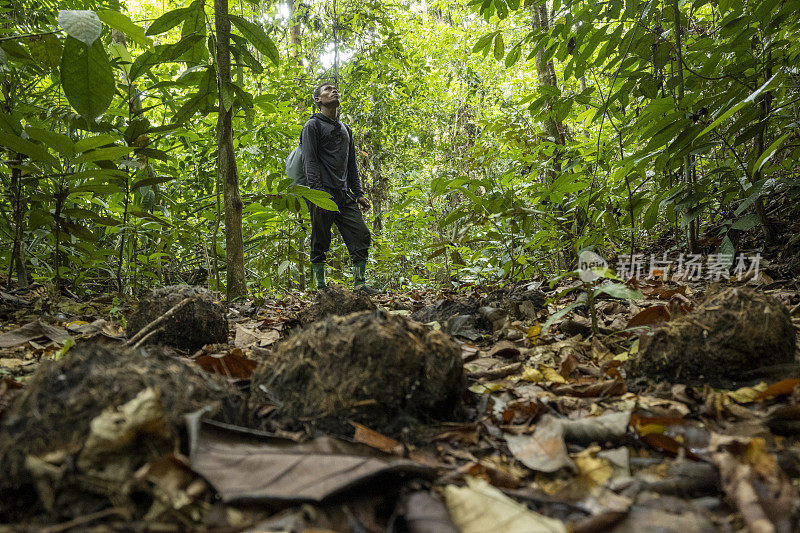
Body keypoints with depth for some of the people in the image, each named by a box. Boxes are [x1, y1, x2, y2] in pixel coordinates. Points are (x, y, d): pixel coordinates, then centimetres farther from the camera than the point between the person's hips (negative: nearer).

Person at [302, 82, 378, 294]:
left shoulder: (345, 129, 26)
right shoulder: (313, 125, 4)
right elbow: (310, 161, -7)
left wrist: (358, 193, 16)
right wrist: (318, 190, -20)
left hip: (344, 194, 6)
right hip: (322, 192, -6)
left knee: (362, 235, -3)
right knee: (320, 242, -4)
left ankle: (360, 283, 1)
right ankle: (320, 286, 3)